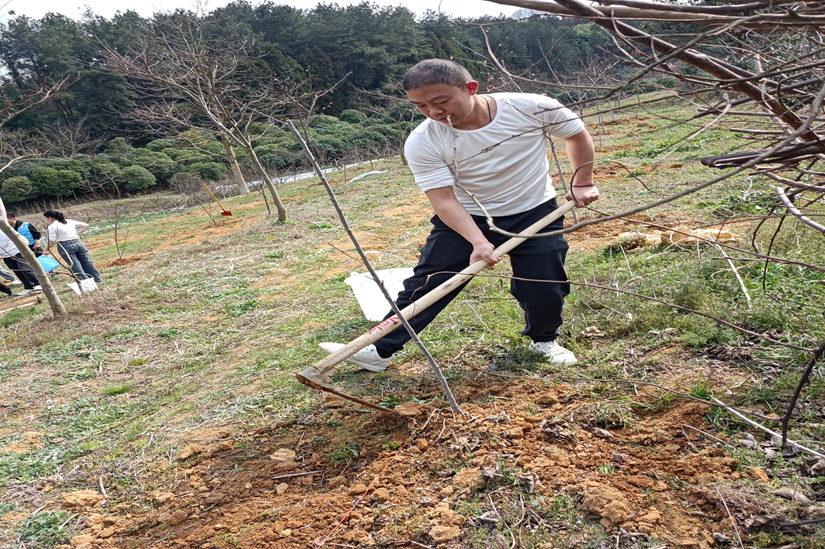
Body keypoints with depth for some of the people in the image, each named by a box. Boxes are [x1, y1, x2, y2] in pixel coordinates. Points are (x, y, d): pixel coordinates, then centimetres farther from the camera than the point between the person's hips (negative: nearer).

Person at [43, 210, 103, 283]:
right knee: (87, 263, 10)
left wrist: (47, 249, 3)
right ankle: (97, 278, 15)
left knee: (75, 266, -2)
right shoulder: (70, 221, 14)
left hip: (65, 246, -6)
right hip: (78, 242, 6)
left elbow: (51, 241, -9)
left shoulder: (52, 226, -4)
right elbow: (86, 225, 19)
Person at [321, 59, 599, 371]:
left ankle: (545, 340, 30)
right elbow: (444, 200, -23)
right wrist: (478, 241, -35)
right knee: (426, 283, -3)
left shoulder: (531, 108, -19)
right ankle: (379, 350, 7)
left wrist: (583, 183, 0)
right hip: (465, 218, 0)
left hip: (535, 214, 1)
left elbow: (577, 134, 0)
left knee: (545, 290, -3)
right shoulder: (423, 144, -20)